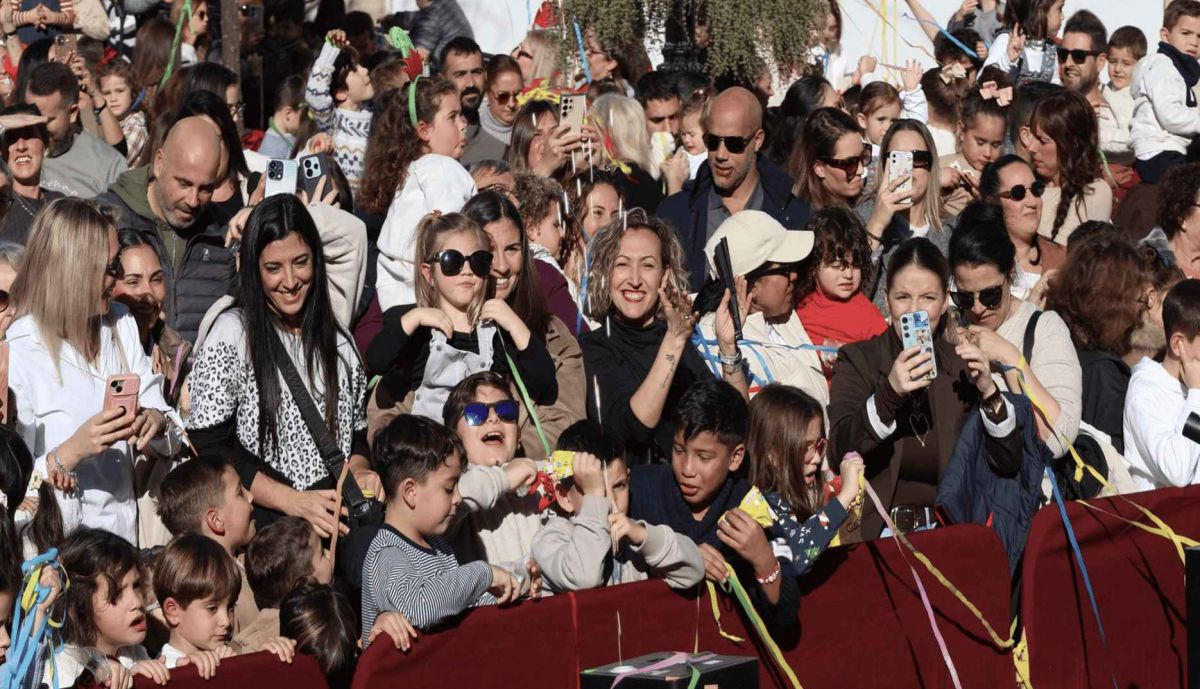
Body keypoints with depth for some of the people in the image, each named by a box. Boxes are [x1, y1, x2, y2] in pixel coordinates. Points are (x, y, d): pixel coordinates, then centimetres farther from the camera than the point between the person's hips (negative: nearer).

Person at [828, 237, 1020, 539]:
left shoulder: (962, 365, 11)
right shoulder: (856, 360, 4)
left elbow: (1008, 464, 6)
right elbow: (839, 455, -12)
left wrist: (988, 391, -9)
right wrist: (889, 393, -26)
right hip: (876, 531, -3)